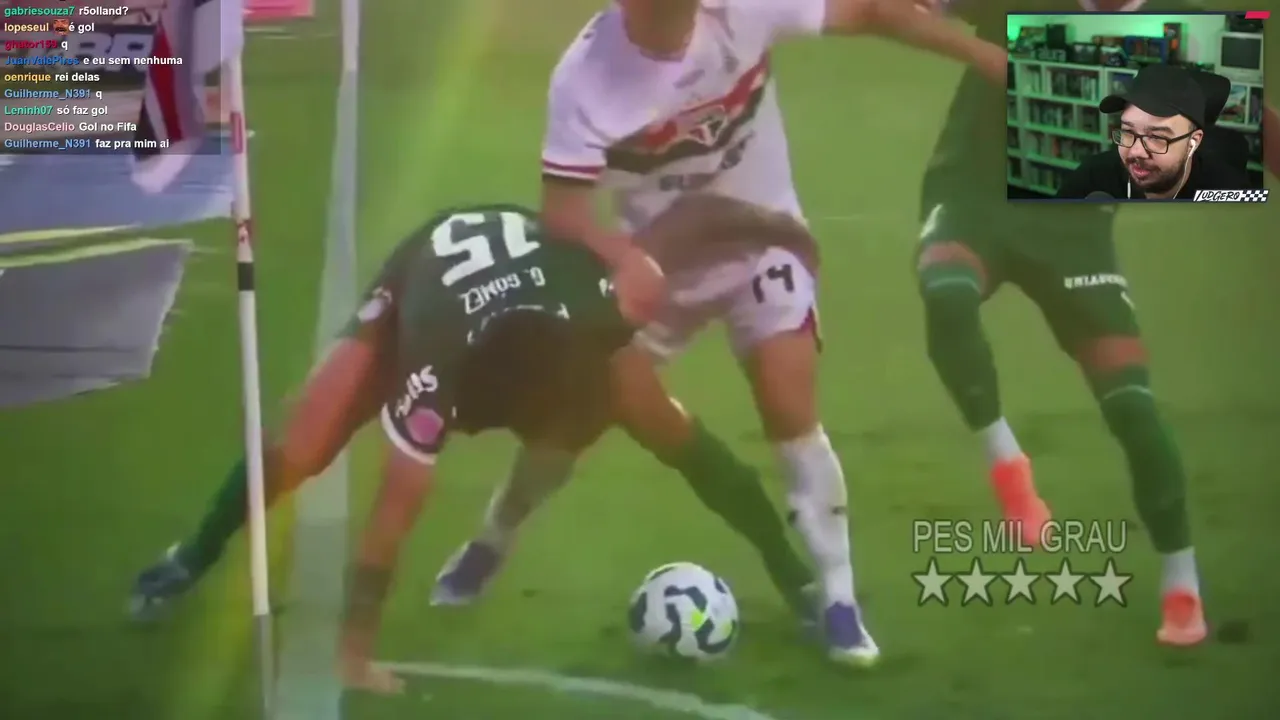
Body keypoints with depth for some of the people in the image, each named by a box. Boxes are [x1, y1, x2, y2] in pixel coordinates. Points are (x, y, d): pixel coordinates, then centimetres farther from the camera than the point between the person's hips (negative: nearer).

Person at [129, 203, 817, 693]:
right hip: (423, 276, -2)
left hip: (538, 276, 2)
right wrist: (355, 656, -34)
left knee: (667, 427, -8)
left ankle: (794, 576, 7)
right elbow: (392, 519, -38)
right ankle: (191, 561, 13)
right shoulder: (434, 375, -44)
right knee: (299, 453, -14)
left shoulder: (596, 303, -41)